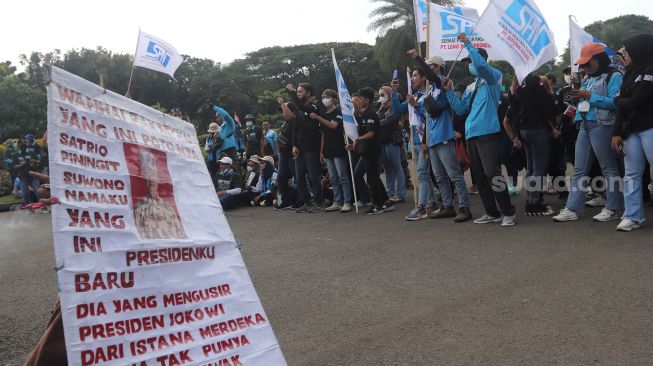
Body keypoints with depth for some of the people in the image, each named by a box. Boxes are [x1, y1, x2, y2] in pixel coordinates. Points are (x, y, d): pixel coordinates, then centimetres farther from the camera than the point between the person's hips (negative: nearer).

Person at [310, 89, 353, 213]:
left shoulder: (338, 112, -3)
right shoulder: (324, 115, 17)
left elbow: (334, 125, -20)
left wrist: (317, 118, -22)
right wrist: (321, 151, 13)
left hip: (338, 150, -7)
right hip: (328, 151, 7)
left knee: (342, 177, -6)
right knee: (333, 178, 7)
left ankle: (347, 202, -4)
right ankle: (337, 202, 12)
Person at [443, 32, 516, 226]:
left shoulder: (494, 77, 1)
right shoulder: (470, 87, 22)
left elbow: (481, 64, -20)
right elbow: (460, 109, 17)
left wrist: (467, 44, -13)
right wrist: (449, 92, 9)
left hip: (487, 133, -8)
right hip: (471, 135, 8)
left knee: (492, 174, -11)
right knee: (479, 177, 8)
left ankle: (508, 213, 0)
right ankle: (492, 213, 17)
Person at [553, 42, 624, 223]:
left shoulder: (614, 77, -5)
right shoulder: (588, 79, 19)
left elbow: (615, 103, -17)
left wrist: (590, 96, -18)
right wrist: (578, 96, 2)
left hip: (602, 126, -8)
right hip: (584, 126, 8)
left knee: (609, 168, 1)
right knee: (579, 170, 4)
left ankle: (613, 209, 9)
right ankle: (572, 209, 5)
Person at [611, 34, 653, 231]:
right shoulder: (630, 72, 15)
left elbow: (633, 103, -14)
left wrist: (618, 99, 7)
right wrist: (617, 132, 5)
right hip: (631, 130, 7)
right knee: (631, 174, 4)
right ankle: (632, 217, 6)